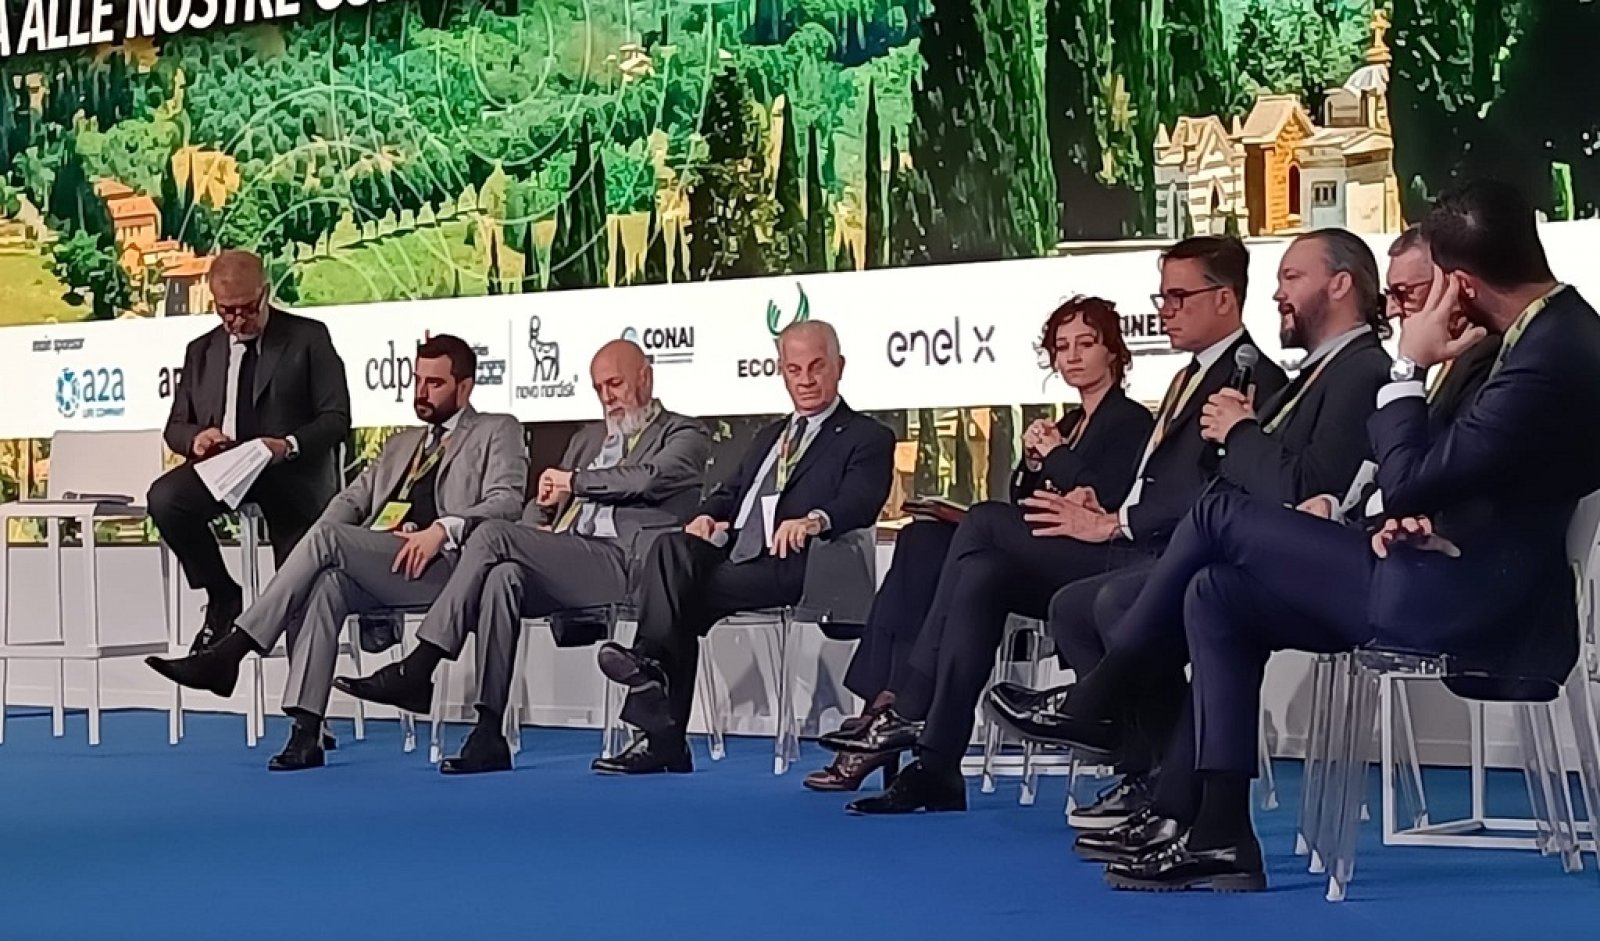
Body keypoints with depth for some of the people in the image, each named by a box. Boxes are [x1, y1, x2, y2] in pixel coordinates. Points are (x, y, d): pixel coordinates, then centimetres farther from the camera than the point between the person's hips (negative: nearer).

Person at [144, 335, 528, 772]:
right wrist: (319, 551, 1)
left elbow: (506, 501, -3)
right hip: (372, 569, 5)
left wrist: (442, 528, -19)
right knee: (328, 583, -30)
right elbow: (353, 498, 23)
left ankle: (229, 652, -25)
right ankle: (306, 732, -33)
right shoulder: (401, 444, 33)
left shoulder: (497, 432, 14)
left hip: (441, 565, -5)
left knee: (327, 537, -26)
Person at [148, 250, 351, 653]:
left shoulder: (309, 338, 2)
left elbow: (336, 419, -4)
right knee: (165, 498, -27)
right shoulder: (201, 350, 15)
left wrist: (290, 446, -25)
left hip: (292, 473, -3)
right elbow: (176, 425, 16)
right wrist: (195, 437, -11)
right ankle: (223, 598, -8)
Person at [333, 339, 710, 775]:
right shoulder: (587, 438, 33)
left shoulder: (684, 436, 11)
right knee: (503, 577, -30)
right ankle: (488, 735, -31)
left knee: (492, 533, -24)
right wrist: (535, 536, 5)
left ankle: (416, 670, -22)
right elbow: (542, 504, 29)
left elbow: (646, 478, -10)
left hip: (625, 567, -6)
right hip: (564, 565, 6)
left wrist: (573, 481, 0)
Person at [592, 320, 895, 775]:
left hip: (788, 566, -5)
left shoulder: (868, 438, 9)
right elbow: (731, 491, 25)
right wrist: (708, 516, 0)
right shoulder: (770, 435, 33)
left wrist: (815, 519, -31)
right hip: (731, 553, 5)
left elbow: (861, 503, -9)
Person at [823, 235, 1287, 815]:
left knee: (985, 525, -16)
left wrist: (1113, 525, -16)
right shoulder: (1190, 378, 24)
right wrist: (1101, 510, 2)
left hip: (1161, 562, -9)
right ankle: (936, 767, -11)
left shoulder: (1253, 381, -7)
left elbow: (1216, 495, -20)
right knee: (984, 573, -12)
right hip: (1130, 553, 9)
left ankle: (911, 714, -7)